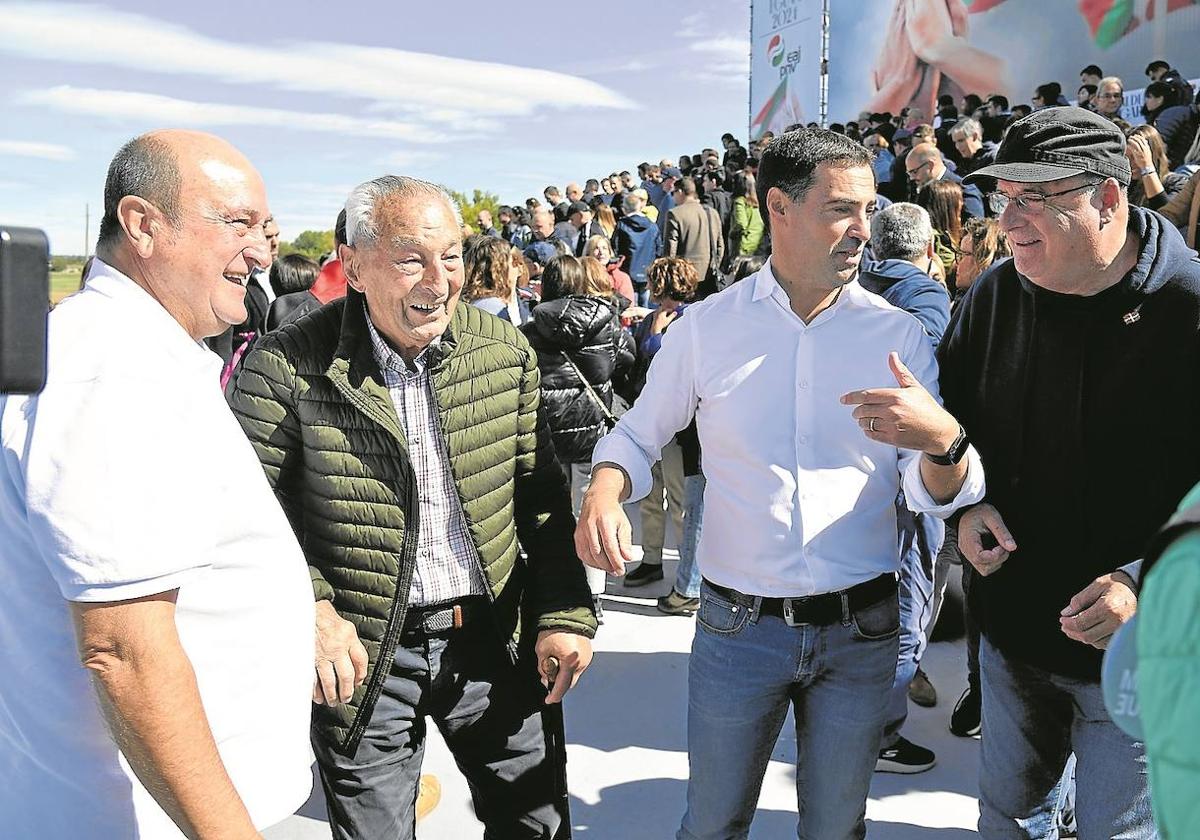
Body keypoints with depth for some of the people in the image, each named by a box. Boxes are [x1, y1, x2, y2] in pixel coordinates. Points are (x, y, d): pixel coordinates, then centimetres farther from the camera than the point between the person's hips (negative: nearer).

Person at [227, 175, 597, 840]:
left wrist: (564, 612, 0)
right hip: (359, 656, -3)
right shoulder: (288, 367, -14)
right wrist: (307, 607, -20)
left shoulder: (505, 350, -2)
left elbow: (540, 496, 4)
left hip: (491, 641, 4)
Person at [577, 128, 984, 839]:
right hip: (737, 623, -1)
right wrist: (603, 493, -15)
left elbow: (939, 492, -4)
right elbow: (639, 435, 7)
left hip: (862, 631, 1)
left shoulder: (899, 333, -2)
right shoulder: (707, 326, -4)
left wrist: (943, 440, -27)